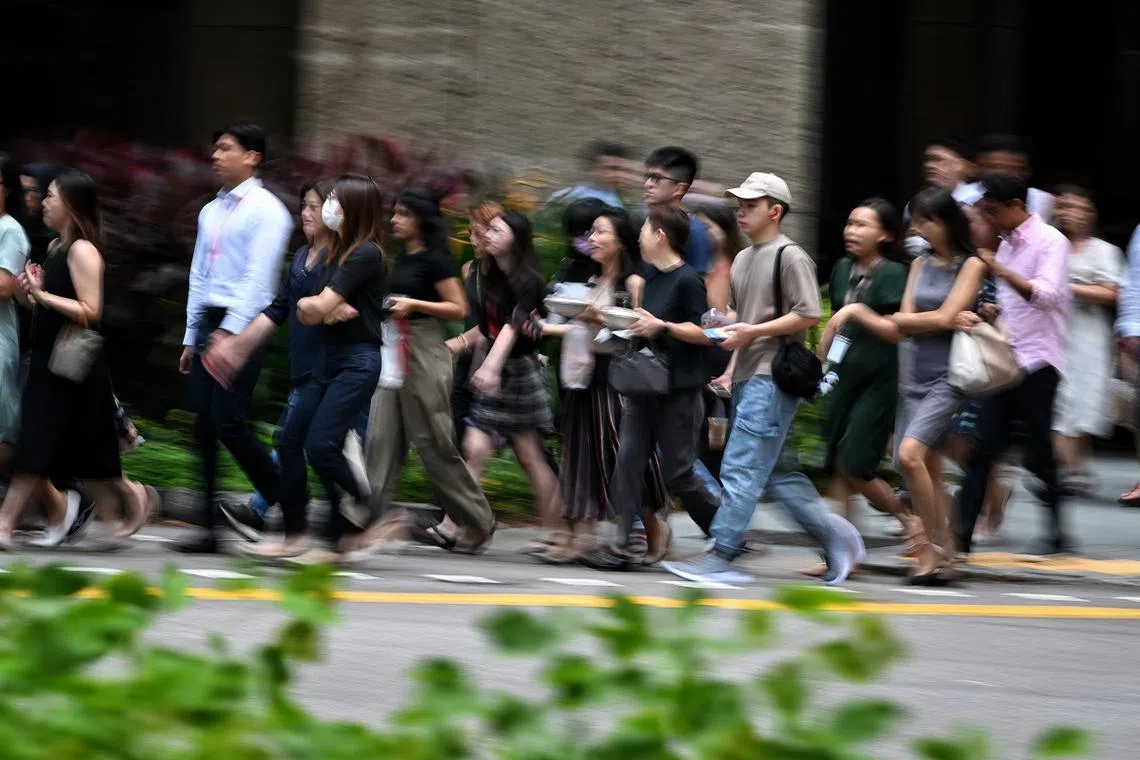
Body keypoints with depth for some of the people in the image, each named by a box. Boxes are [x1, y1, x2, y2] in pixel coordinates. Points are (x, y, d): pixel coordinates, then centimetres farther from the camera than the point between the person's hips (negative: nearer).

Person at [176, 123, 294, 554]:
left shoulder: (265, 211, -6)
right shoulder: (211, 212, 19)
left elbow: (258, 277, -14)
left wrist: (230, 332, -20)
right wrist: (192, 338, 18)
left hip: (241, 325, -8)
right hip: (209, 324, 8)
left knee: (229, 422, -14)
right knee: (205, 426, 2)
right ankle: (210, 526, 2)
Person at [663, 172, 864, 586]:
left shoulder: (790, 257, -8)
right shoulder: (743, 260, 20)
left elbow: (808, 315, -15)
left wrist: (753, 331, -16)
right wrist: (732, 369, 19)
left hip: (773, 378, -10)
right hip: (748, 377, 10)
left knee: (742, 467, -12)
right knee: (772, 472, 9)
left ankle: (722, 556, -12)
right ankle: (833, 533, 16)